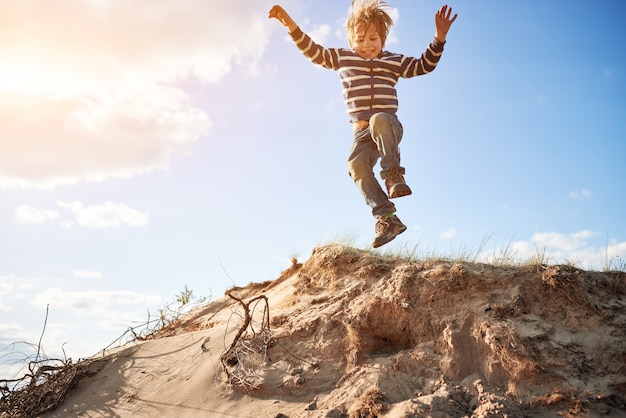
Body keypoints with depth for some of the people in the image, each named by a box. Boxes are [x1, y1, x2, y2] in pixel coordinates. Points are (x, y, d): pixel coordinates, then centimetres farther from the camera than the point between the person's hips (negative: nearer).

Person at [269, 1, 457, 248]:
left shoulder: (394, 61, 13)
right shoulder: (341, 58, 15)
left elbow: (424, 65, 15)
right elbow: (312, 51, 15)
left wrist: (439, 38, 1)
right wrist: (291, 25, 5)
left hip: (388, 126, -1)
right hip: (362, 132, 2)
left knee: (379, 119, -40)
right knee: (356, 164, -29)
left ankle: (393, 175, -29)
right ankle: (387, 218, -28)